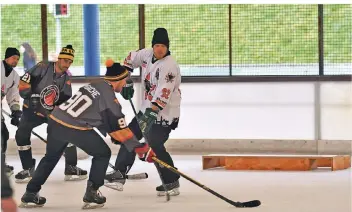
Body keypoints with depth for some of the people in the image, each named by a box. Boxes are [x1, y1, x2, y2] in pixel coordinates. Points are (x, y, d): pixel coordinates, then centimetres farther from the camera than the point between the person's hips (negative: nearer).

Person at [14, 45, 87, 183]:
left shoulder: (66, 80, -1)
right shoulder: (43, 68, -16)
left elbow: (66, 102, -1)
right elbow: (24, 81, -20)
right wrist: (29, 96, -28)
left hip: (53, 112, 3)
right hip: (32, 109, -3)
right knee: (21, 135, -17)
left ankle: (71, 168, 0)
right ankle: (28, 169, -1)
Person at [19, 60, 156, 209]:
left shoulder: (94, 85, 16)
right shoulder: (109, 97, -8)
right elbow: (118, 128, -9)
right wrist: (141, 149, -7)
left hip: (55, 121, 8)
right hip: (73, 128, -7)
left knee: (51, 157, 29)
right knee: (103, 153, 13)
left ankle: (30, 194, 30)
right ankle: (91, 195, 11)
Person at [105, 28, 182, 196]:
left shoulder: (169, 66, -24)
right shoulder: (147, 55, 1)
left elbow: (163, 93, -34)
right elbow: (131, 59, 21)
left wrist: (152, 112, -44)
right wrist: (126, 81, 14)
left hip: (165, 113, -9)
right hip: (148, 109, 9)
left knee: (156, 146, -14)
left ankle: (172, 183, -3)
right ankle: (119, 175, 10)